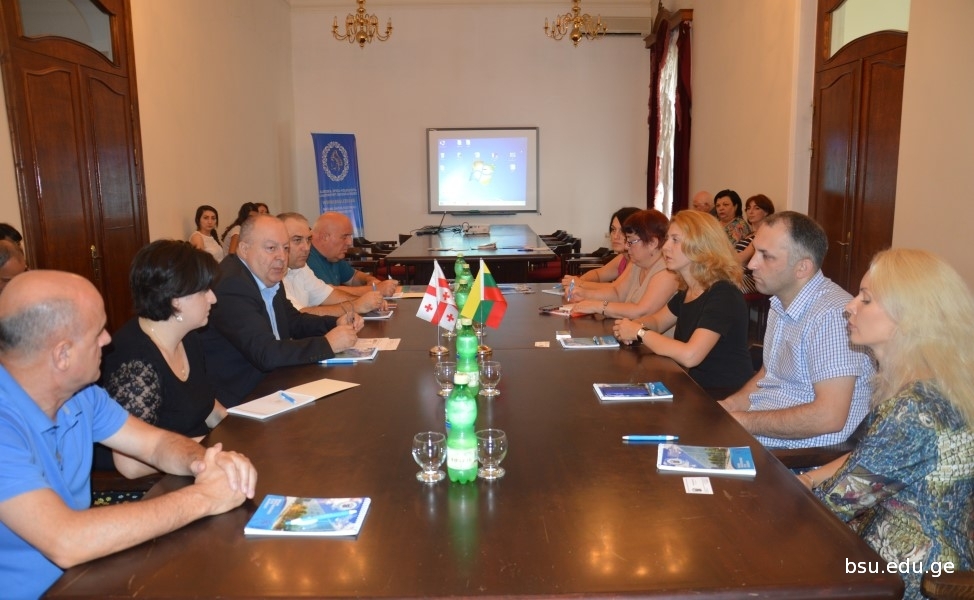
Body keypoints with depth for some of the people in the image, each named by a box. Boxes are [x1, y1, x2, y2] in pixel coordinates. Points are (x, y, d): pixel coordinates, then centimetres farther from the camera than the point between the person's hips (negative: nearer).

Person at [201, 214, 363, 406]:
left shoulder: (269, 279, 3)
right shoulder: (230, 285, -23)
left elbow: (294, 321, 17)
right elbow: (266, 355, -29)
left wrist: (337, 324, 0)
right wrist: (327, 344, -21)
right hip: (235, 401, -8)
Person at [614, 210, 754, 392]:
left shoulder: (723, 294, -22)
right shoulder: (688, 290, 5)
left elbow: (689, 356, -31)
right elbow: (657, 321, 19)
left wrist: (639, 333, -18)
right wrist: (634, 325, -5)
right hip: (696, 388, 7)